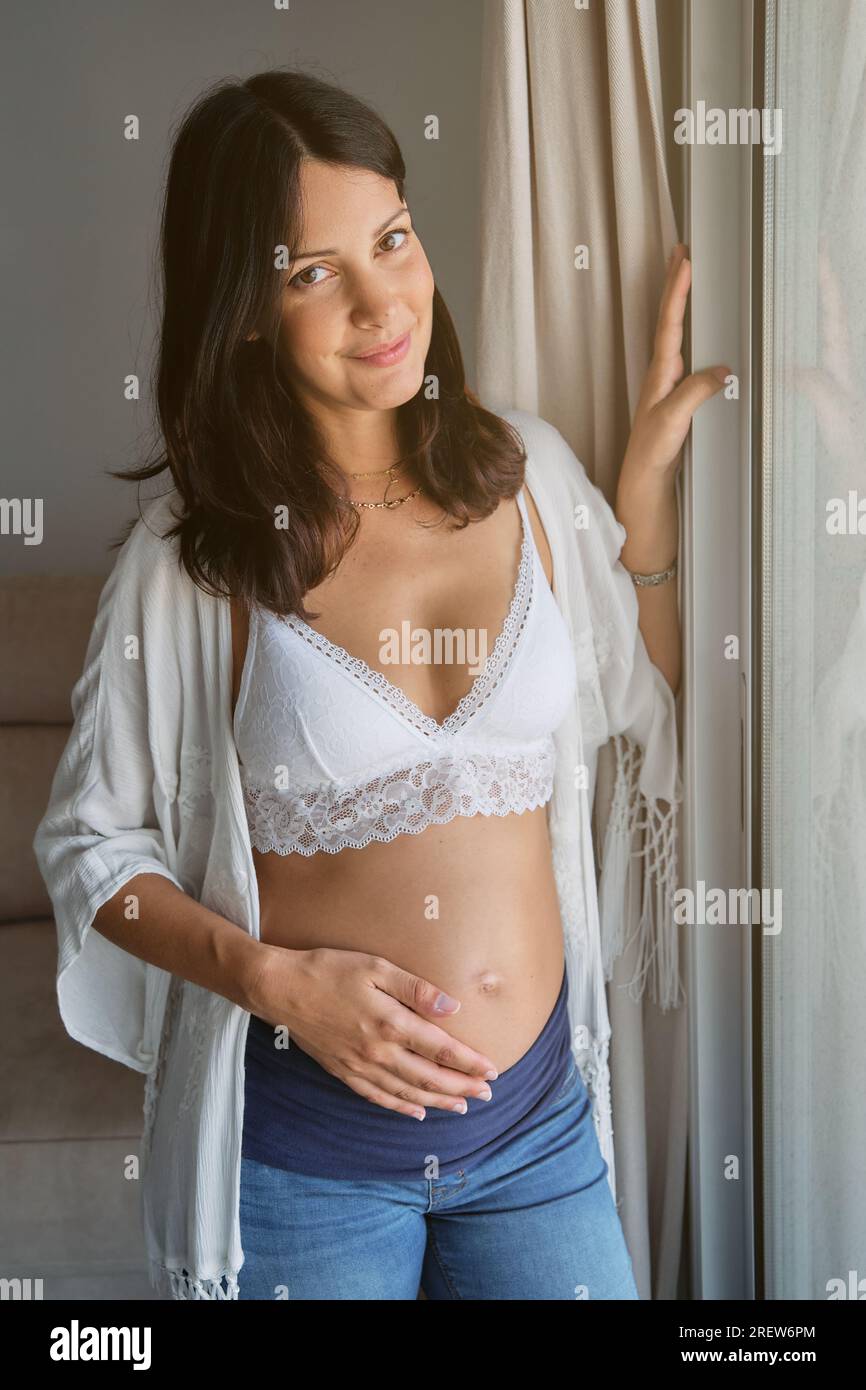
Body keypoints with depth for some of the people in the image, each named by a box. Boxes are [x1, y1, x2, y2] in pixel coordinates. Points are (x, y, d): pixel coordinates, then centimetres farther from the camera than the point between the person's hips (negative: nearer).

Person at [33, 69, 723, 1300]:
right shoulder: (193, 554, -12)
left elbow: (651, 704, 10)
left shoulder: (525, 471, -2)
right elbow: (90, 845, -4)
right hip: (297, 1138, -3)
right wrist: (279, 979, -17)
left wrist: (649, 479, 0)